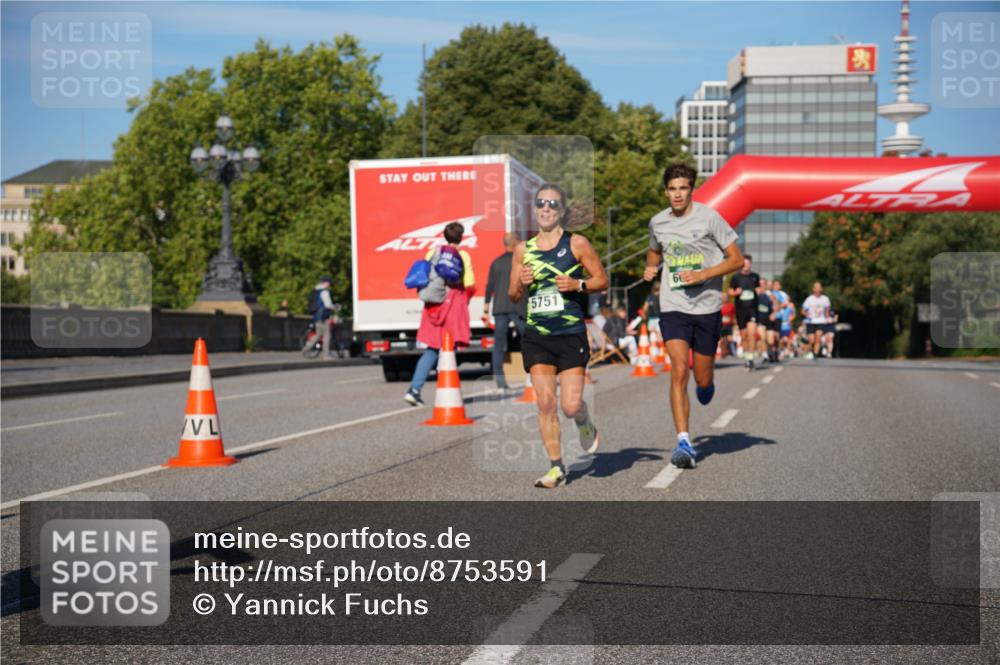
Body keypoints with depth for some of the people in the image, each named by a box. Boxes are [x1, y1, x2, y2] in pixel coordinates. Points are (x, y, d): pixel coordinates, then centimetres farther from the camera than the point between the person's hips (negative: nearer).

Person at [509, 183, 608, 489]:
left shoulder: (577, 243, 0)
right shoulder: (523, 249, 8)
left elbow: (602, 280, 4)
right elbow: (513, 296, 14)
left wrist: (578, 284, -14)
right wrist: (521, 283, -7)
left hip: (571, 335, -3)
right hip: (536, 337, 3)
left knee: (571, 405, -8)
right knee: (545, 403, -3)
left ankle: (585, 425, 29)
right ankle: (556, 467, 8)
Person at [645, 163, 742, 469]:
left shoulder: (709, 218, -7)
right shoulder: (657, 222, 5)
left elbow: (736, 259, -4)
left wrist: (702, 275, -16)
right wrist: (650, 268, 4)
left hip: (707, 307, -1)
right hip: (673, 308, 1)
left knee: (703, 379, 8)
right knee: (679, 371, -16)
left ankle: (707, 383, 48)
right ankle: (684, 443, -14)